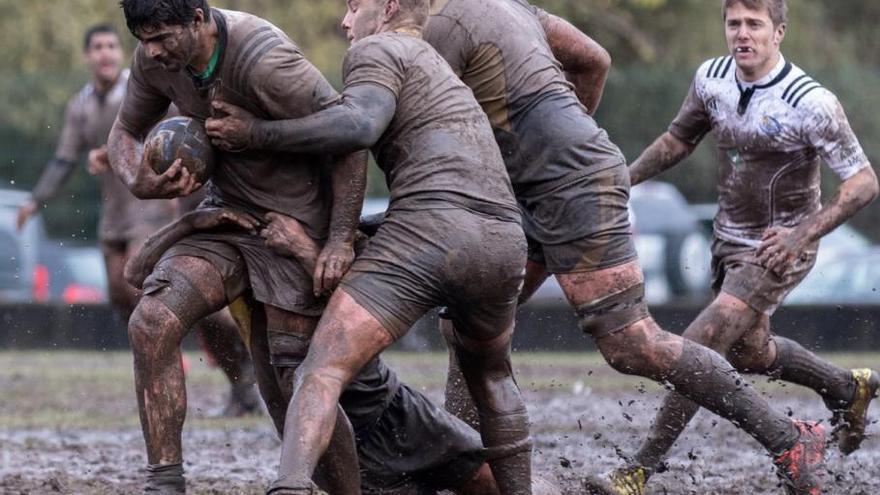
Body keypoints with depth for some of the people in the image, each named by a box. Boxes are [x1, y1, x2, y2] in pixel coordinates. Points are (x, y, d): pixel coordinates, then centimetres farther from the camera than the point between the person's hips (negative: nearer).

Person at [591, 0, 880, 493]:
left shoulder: (811, 103, -25)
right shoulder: (711, 78, -7)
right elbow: (679, 138, 12)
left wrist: (804, 234, -30)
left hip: (777, 249, -7)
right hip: (729, 238, 7)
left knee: (699, 346, -18)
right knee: (748, 350, 22)